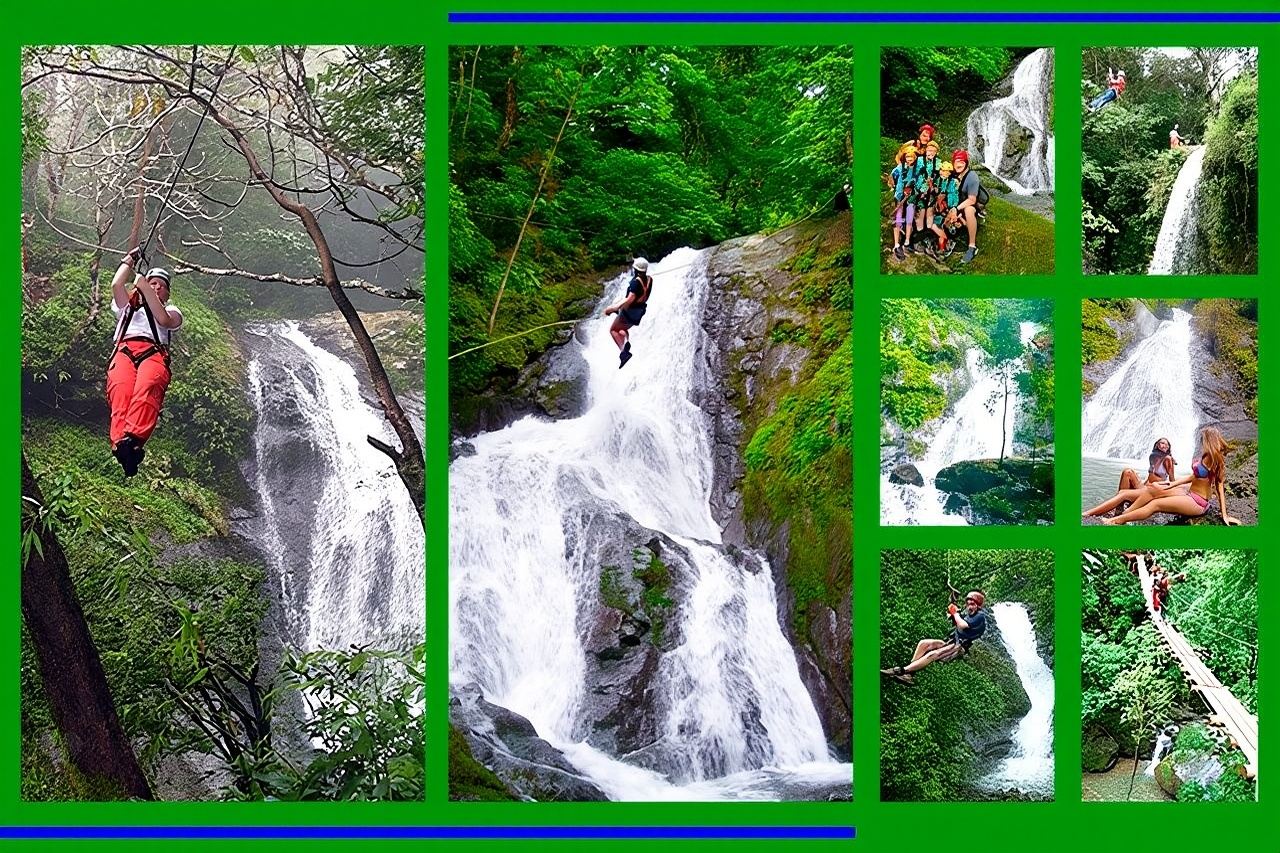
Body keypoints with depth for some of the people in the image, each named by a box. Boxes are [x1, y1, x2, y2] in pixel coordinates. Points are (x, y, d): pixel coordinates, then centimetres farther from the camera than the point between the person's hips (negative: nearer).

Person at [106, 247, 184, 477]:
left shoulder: (172, 311, 34)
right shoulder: (128, 307, 41)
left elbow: (164, 319, 9)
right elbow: (116, 285, 23)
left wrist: (144, 288, 13)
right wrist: (130, 259, 33)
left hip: (154, 352, -1)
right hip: (124, 350, 1)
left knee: (147, 388, -38)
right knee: (121, 391, -34)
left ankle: (133, 438, -62)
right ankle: (119, 442, -59)